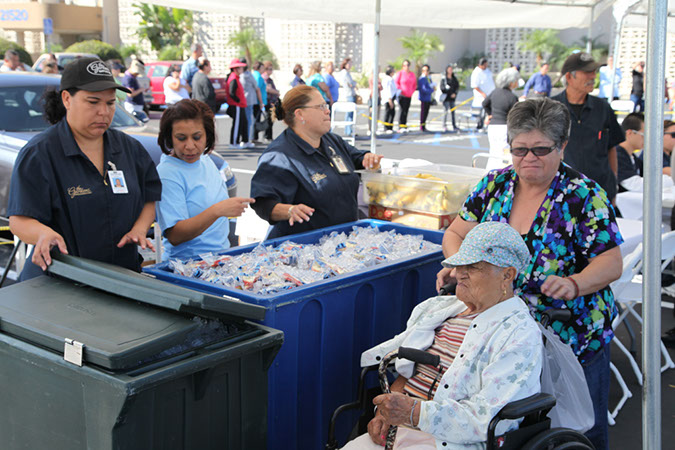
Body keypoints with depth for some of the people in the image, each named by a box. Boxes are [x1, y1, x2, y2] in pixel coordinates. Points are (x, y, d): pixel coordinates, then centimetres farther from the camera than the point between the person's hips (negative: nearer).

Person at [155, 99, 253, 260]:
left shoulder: (206, 160, 11)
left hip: (221, 257, 7)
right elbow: (174, 236, -20)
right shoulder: (167, 174, -12)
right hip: (186, 264, -7)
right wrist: (217, 211, -28)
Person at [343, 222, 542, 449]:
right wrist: (384, 412, -1)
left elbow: (490, 418, -18)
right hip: (398, 429, 6)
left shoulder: (521, 335, -8)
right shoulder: (442, 307, 15)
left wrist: (414, 411, -23)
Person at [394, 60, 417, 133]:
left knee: (406, 111, 7)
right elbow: (396, 82, -2)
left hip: (409, 96, 6)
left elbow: (415, 85, 23)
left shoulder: (412, 75, 13)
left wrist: (412, 91, 8)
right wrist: (400, 90, -10)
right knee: (402, 110, -11)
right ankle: (401, 126, -11)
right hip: (402, 95, -5)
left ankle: (404, 125, 13)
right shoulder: (400, 73, -3)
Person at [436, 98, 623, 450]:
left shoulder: (584, 195, -10)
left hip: (573, 342, -3)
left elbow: (611, 262, -12)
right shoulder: (495, 185, 1)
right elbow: (455, 233, 7)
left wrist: (573, 284, -31)